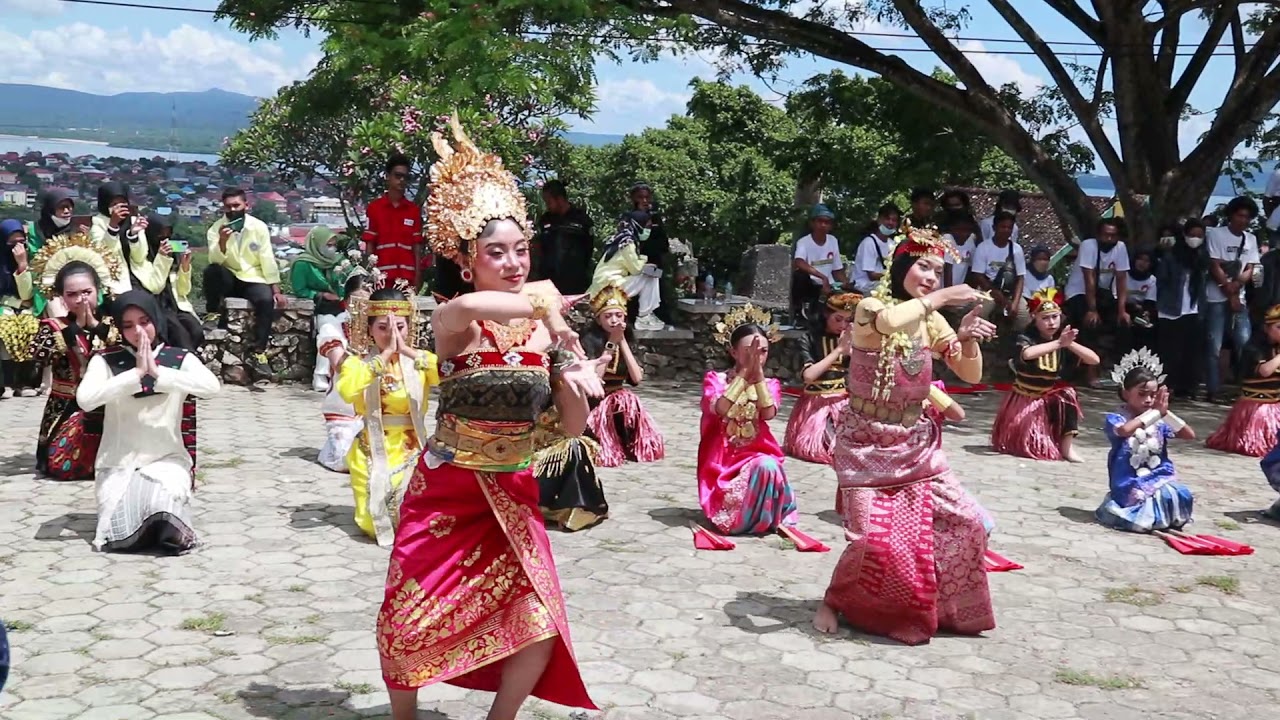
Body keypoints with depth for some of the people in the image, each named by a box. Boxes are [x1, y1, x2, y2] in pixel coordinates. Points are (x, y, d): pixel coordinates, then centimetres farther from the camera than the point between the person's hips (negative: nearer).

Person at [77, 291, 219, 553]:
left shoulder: (181, 359, 0)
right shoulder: (105, 361, -1)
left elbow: (211, 387, -20)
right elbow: (85, 399, -20)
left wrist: (158, 372, -24)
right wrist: (136, 373, -21)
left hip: (167, 459, 0)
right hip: (119, 464, 1)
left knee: (164, 499, -33)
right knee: (121, 531, -22)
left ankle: (162, 523, -5)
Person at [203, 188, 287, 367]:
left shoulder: (259, 227, -5)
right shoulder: (216, 229, -4)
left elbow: (268, 260, -5)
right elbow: (215, 260, -17)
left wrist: (276, 290, -9)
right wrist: (222, 241, -36)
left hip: (253, 279, -1)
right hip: (229, 280, 1)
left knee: (267, 300, -32)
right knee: (211, 270, -32)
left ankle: (259, 351, -26)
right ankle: (213, 314, -12)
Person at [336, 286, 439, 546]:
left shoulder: (418, 361, -3)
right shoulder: (358, 362, -7)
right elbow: (347, 391, -30)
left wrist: (407, 351, -28)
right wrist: (386, 354, -30)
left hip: (410, 452, 1)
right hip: (370, 453, -1)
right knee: (375, 526, -4)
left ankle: (398, 499, 24)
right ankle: (377, 503, 32)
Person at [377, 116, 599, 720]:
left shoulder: (548, 327, -4)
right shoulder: (453, 323, -14)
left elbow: (573, 428, -2)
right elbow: (467, 307, -42)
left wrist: (577, 384, -21)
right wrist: (547, 310, -37)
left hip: (513, 496, 3)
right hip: (445, 490, -2)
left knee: (539, 630, -6)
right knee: (411, 624, 4)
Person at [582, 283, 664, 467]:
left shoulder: (625, 341, 7)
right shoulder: (590, 340, -11)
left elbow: (637, 378, -9)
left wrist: (622, 341, -13)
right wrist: (611, 343, -21)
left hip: (617, 406, 6)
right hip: (593, 406, -6)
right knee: (626, 399, -32)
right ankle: (626, 448, -14)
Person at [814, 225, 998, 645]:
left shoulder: (931, 322, 4)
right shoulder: (871, 308, -14)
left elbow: (971, 374, 6)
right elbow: (888, 322, -41)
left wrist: (969, 337, -12)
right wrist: (940, 298, -29)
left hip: (915, 444, 6)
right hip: (867, 444, -6)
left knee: (968, 523, 1)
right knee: (874, 537, -14)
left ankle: (936, 605, 22)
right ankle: (834, 602, 13)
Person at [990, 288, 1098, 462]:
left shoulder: (1064, 344, -4)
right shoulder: (1026, 338, -17)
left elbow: (1094, 360, -16)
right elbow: (1027, 354, -43)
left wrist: (1070, 344, -30)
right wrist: (1059, 343, -44)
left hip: (1050, 398, 4)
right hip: (1024, 400, -4)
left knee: (1068, 394, -27)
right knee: (1030, 446, -19)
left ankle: (1067, 446, -20)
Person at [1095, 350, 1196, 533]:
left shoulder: (1159, 421, 8)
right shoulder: (1116, 418, -7)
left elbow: (1190, 435, 0)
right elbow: (1124, 430, -32)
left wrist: (1165, 413, -10)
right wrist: (1156, 412, -23)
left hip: (1160, 480, 5)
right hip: (1131, 484, -5)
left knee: (1182, 494, -21)